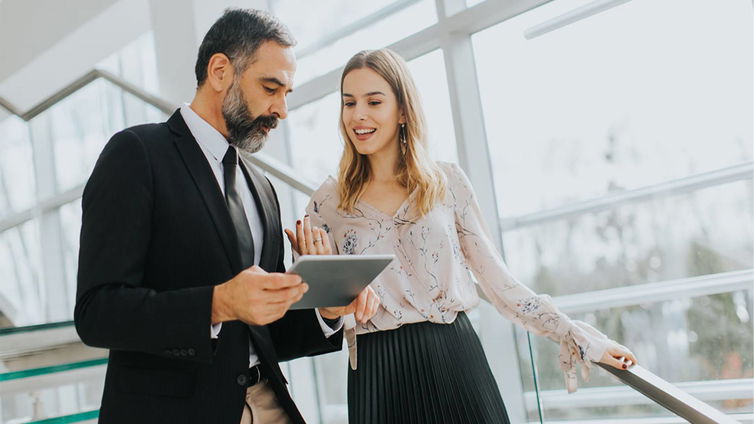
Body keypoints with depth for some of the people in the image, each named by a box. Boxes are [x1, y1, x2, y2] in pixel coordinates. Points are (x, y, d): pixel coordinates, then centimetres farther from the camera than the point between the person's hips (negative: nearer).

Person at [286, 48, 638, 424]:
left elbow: (498, 280, 5)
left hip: (454, 359, 0)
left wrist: (583, 340, 4)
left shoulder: (447, 182, 2)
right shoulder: (326, 203, 2)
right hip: (378, 374, 0)